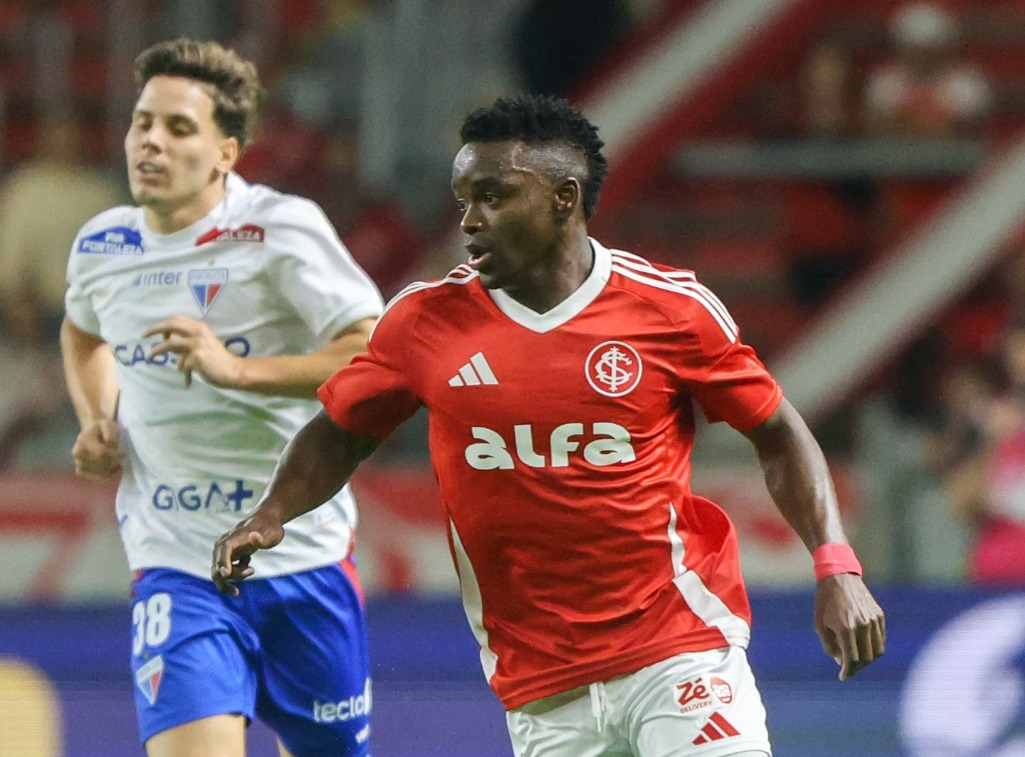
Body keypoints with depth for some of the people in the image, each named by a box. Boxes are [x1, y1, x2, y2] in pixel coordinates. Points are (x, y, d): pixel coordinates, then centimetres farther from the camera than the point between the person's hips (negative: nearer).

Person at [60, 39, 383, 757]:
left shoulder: (280, 229, -12)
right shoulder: (100, 247, 4)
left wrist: (236, 368, -28)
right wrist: (97, 421, 10)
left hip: (302, 556, -2)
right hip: (174, 564, 2)